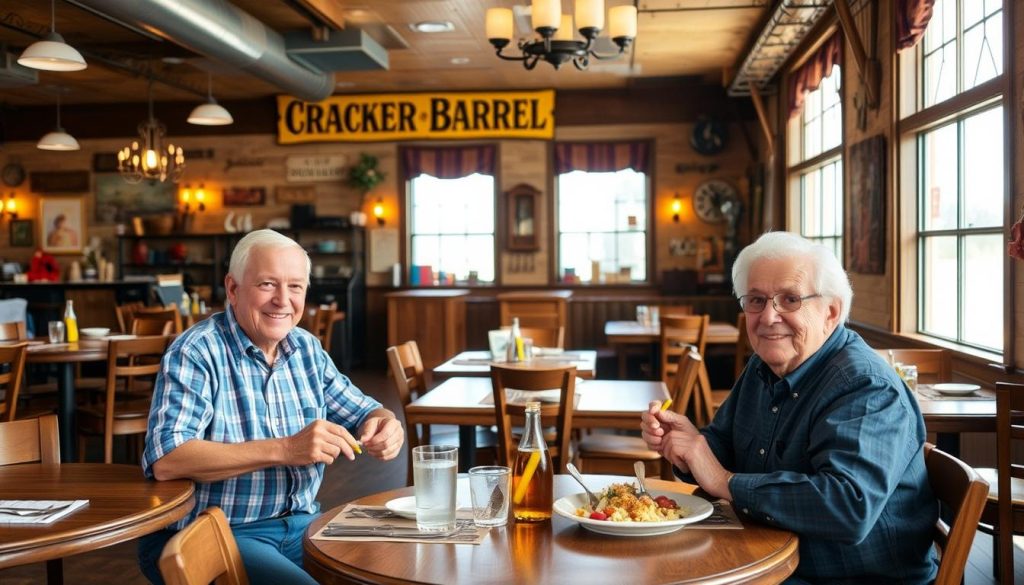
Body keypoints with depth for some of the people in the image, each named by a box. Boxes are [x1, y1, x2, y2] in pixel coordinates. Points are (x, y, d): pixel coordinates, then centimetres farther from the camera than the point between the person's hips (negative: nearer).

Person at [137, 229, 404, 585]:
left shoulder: (306, 348, 8)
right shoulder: (195, 354, -14)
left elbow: (358, 411, 14)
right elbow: (165, 461, -25)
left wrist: (383, 424, -12)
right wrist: (284, 449, -32)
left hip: (299, 524, 7)